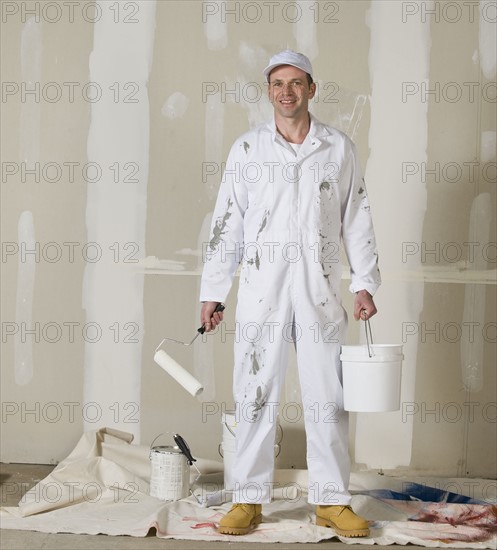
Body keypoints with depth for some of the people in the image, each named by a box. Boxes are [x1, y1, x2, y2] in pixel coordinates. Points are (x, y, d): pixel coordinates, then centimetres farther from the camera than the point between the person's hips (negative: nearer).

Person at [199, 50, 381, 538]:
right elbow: (225, 224, 7)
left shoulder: (338, 149, 8)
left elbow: (357, 221, 10)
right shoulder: (247, 149, 7)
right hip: (261, 287, 0)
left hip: (320, 288, 0)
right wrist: (211, 293, 3)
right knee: (256, 394, 2)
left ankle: (331, 500, 12)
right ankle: (249, 499, 11)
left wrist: (365, 283, 2)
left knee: (327, 396, 3)